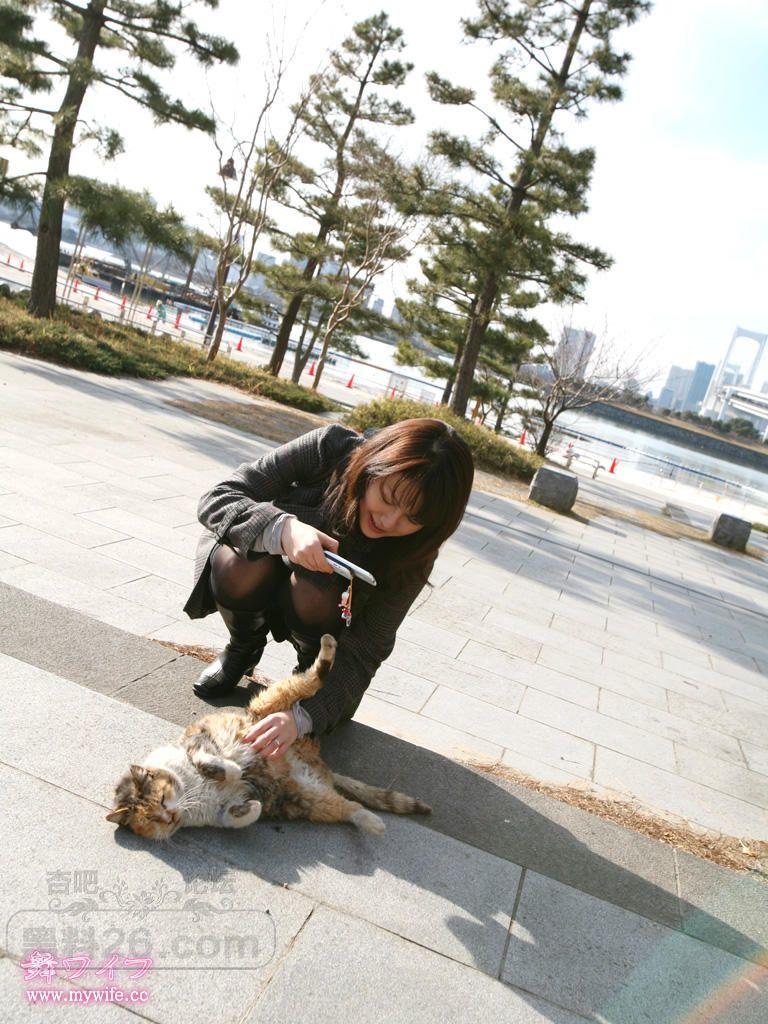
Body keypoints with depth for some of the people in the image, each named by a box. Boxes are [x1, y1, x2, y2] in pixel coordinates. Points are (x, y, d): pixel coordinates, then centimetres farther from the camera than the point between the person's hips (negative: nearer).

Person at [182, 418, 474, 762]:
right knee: (239, 568, -33)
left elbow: (365, 651, -27)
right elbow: (217, 498, -30)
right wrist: (282, 529, -50)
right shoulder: (329, 448, -31)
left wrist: (301, 716, -43)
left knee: (316, 596, -35)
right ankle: (245, 647, 1)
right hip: (272, 551, 1)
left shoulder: (414, 553, -28)